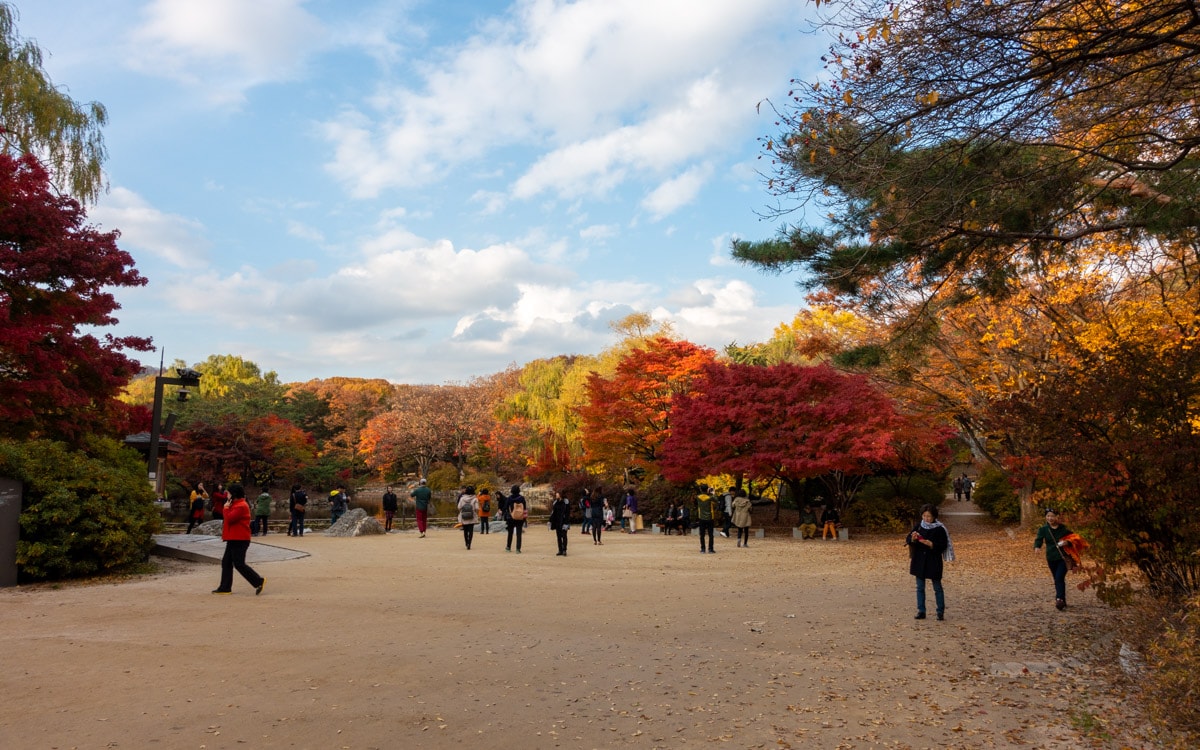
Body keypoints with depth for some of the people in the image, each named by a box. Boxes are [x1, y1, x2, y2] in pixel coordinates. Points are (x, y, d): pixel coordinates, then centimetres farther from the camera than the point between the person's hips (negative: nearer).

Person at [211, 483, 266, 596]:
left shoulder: (241, 506, -17)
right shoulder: (236, 505, 18)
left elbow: (229, 518, -24)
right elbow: (229, 518, 20)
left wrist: (226, 508, -12)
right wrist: (227, 508, 6)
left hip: (239, 540, -11)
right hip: (234, 539, 11)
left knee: (239, 564, -9)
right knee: (226, 562, 11)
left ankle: (259, 581, -4)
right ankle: (225, 587, 15)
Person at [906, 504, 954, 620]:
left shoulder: (939, 529, -9)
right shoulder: (918, 526, 2)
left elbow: (942, 546, -10)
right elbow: (908, 540, 2)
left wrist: (929, 544, -24)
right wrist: (913, 538, -20)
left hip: (934, 562, -4)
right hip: (919, 561, 4)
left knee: (937, 587, 5)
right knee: (920, 587, 8)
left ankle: (941, 612, 14)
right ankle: (921, 611, 14)